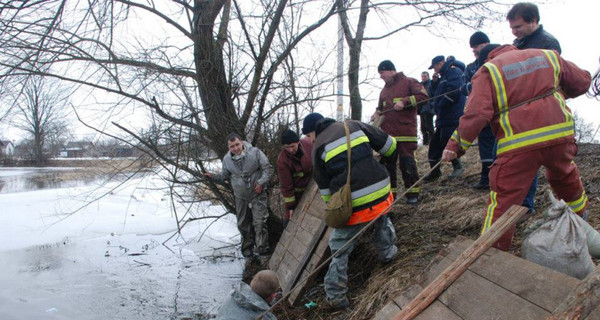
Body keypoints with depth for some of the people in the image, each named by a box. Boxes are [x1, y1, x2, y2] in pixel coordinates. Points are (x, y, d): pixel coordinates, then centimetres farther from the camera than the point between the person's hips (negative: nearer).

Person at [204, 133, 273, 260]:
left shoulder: (255, 152, -15)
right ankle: (247, 246, 33)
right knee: (243, 223, 14)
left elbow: (267, 168, -8)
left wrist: (261, 183, -17)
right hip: (241, 197, 4)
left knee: (259, 222, -8)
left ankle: (262, 250, 1)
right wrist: (213, 176, -7)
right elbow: (225, 175, 12)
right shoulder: (227, 159, -3)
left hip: (258, 194, -4)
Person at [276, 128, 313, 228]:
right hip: (295, 191, -4)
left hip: (310, 185, 4)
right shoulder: (282, 160, -30)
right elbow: (286, 186, -22)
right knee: (291, 216, -4)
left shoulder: (308, 143, -23)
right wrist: (290, 206, -16)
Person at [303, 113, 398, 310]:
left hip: (354, 205, -3)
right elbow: (388, 144, 11)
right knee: (381, 220, 38)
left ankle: (336, 297, 15)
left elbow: (325, 188, 7)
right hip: (381, 194, 3)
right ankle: (387, 253, 49)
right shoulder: (353, 126, 9)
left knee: (340, 248, 11)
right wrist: (389, 156, 34)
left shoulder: (318, 148, 3)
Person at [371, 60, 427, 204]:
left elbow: (423, 95, -8)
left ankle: (413, 193, 6)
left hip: (406, 132, -6)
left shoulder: (409, 82, 3)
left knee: (407, 162, -6)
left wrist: (404, 101, -15)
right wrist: (377, 114, 9)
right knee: (387, 162, 5)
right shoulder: (384, 90, 23)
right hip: (387, 132, 7)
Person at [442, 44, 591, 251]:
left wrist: (456, 145, -4)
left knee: (503, 199, -2)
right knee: (565, 175, 33)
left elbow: (476, 114, -11)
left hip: (519, 144, -5)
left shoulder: (487, 71, 2)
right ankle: (579, 217, 54)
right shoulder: (547, 56, 17)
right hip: (560, 133, 5)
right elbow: (582, 81, 24)